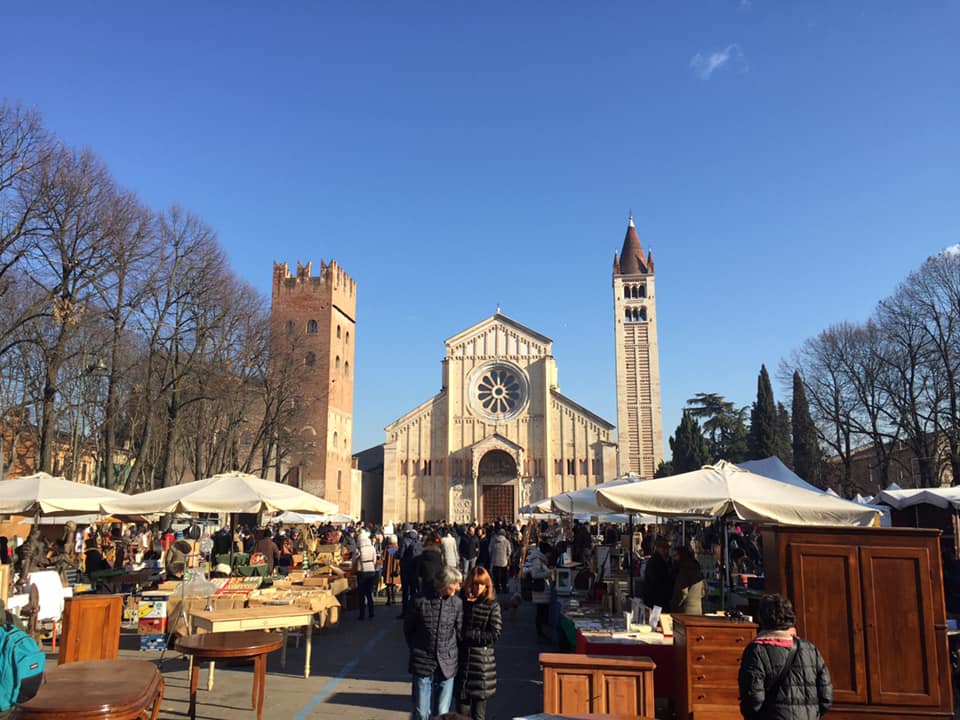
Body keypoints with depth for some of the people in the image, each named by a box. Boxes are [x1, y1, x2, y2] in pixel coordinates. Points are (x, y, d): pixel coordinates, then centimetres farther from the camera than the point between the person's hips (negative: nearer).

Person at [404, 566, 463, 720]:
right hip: (423, 663, -2)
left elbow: (460, 632, 5)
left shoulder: (457, 603, -4)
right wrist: (416, 649, 8)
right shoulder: (420, 601, -11)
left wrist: (452, 653, 4)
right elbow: (408, 629, 4)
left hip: (447, 666, 2)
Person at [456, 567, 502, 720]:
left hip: (483, 663, -2)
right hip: (462, 658, 2)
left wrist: (468, 634, -12)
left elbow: (494, 634, -9)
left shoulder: (492, 605, -3)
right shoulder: (461, 602, 3)